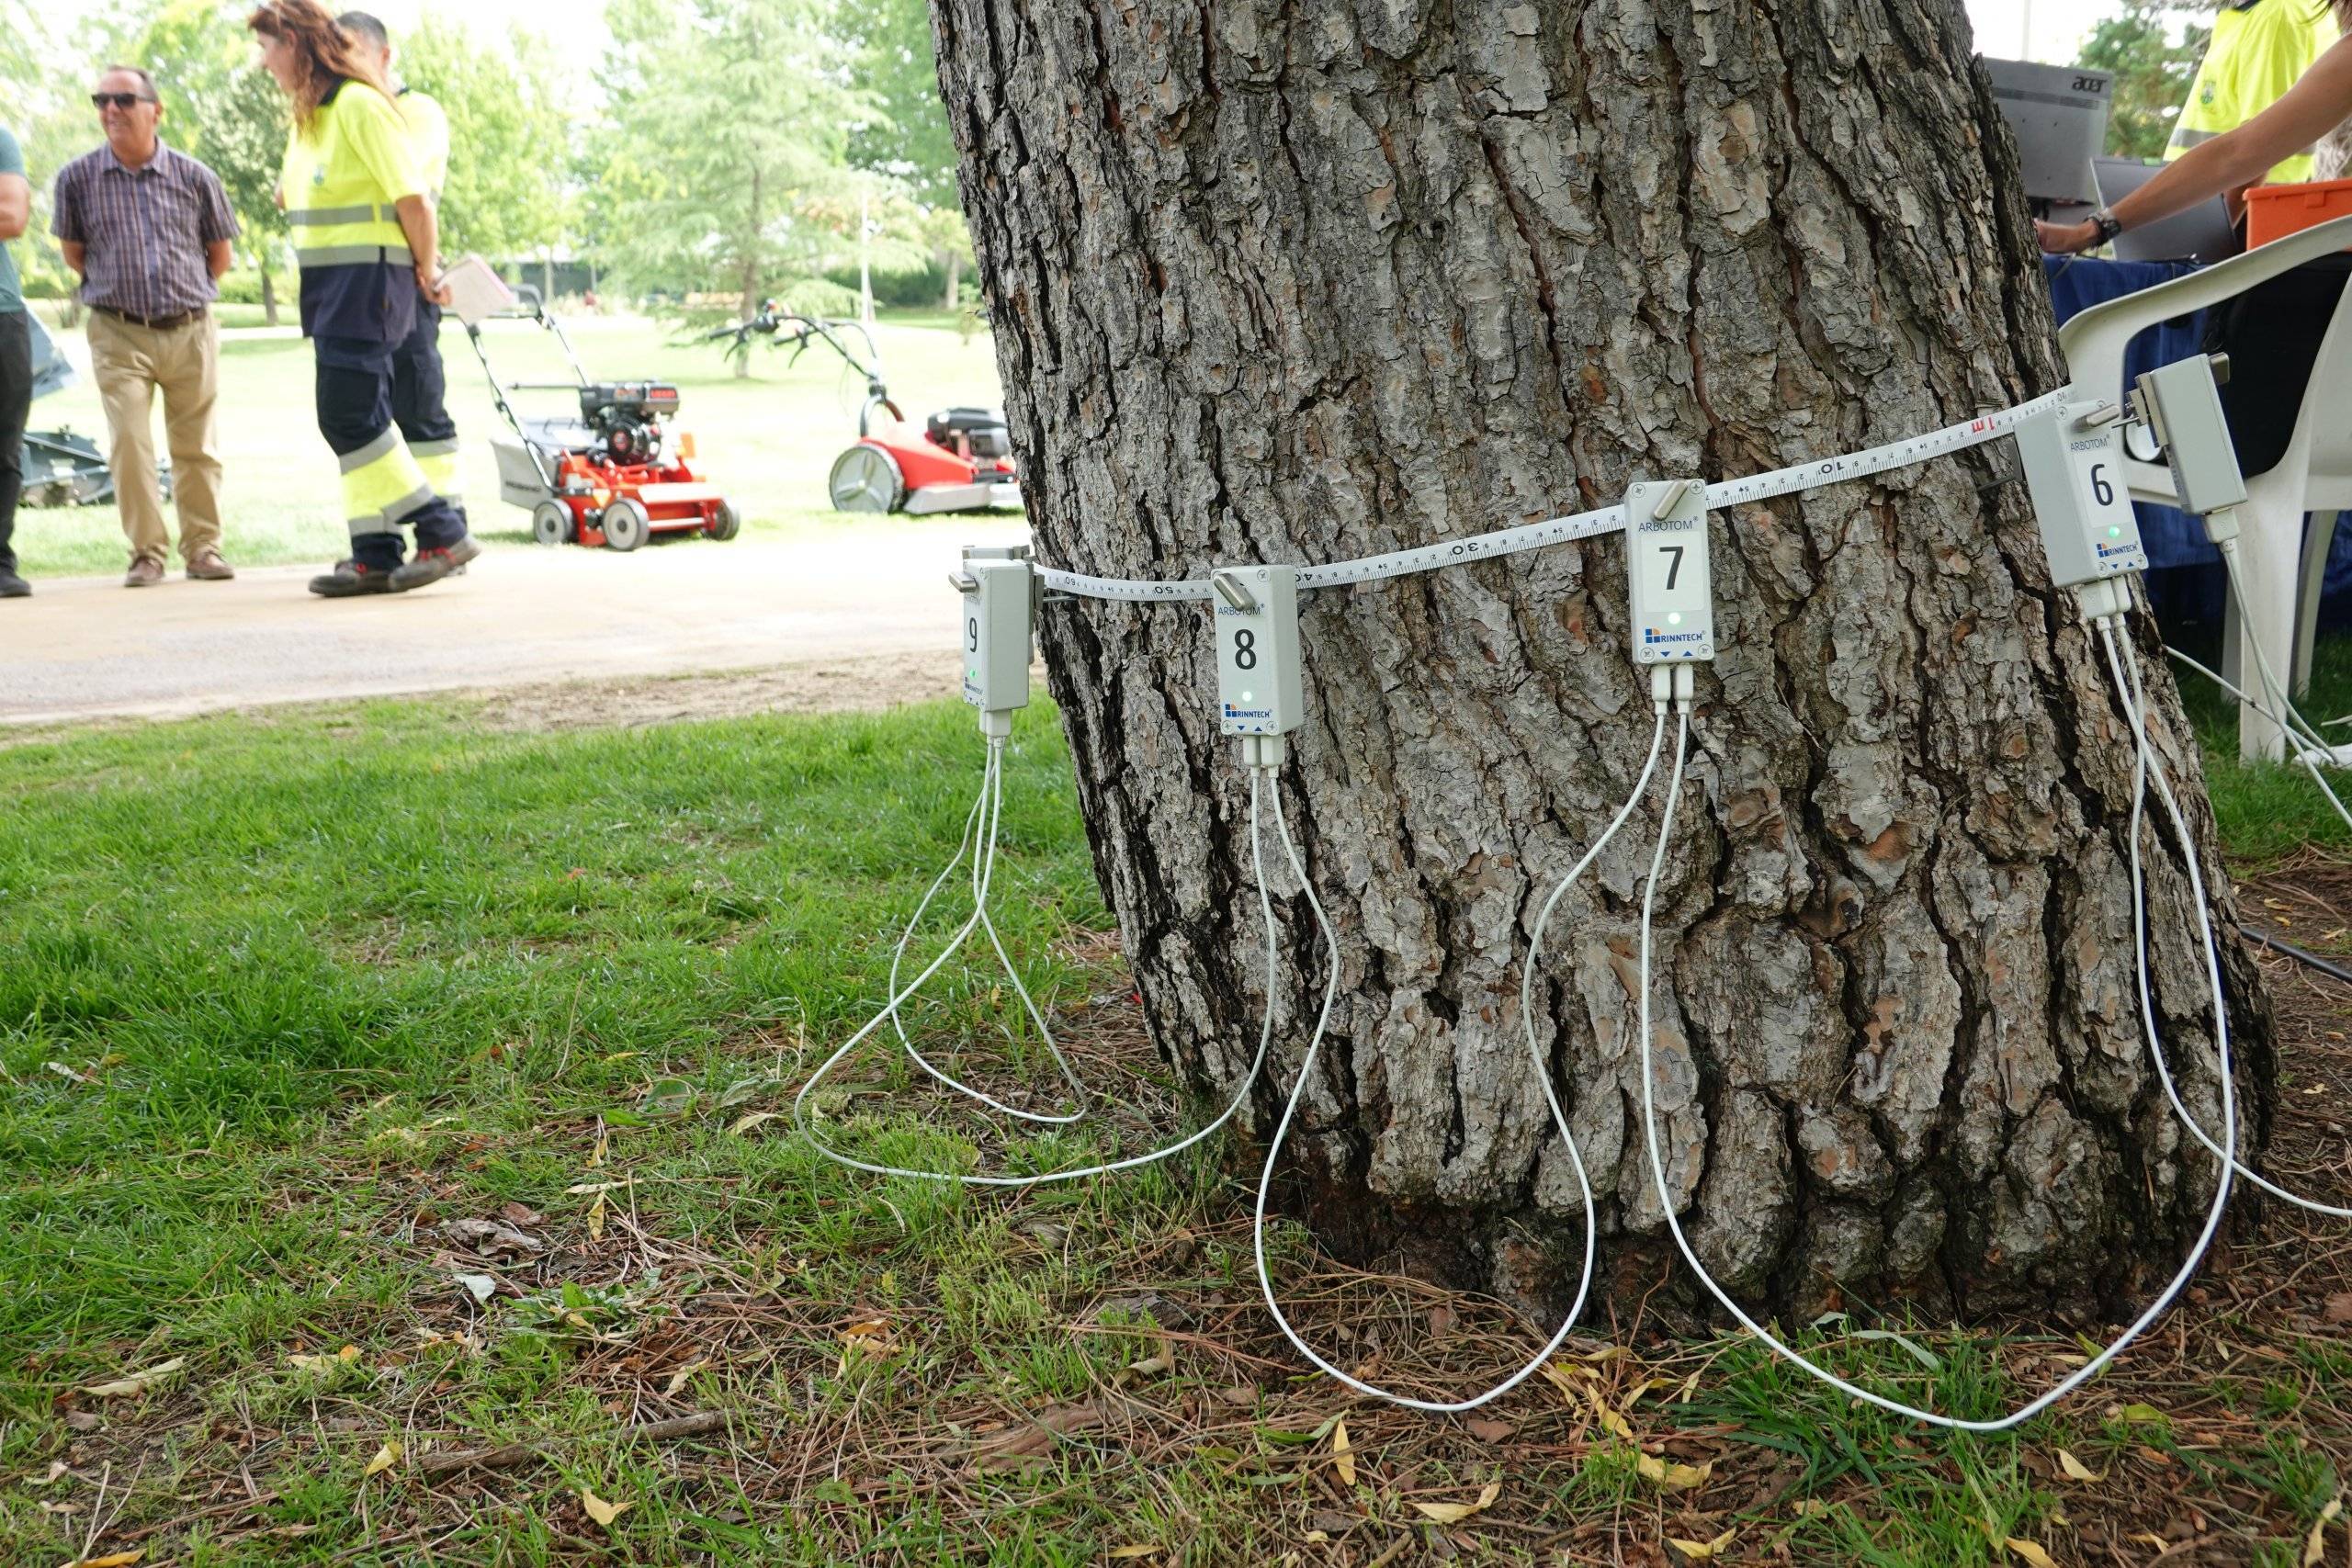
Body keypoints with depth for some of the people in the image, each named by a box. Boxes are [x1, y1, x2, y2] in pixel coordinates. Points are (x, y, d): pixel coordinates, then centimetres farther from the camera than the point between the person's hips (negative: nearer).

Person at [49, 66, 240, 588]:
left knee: (196, 447, 6)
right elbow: (73, 252, 13)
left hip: (190, 331, 1)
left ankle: (203, 547, 16)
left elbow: (219, 253, 13)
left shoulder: (194, 177, 0)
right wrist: (117, 289, 12)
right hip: (119, 335, 0)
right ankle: (147, 552, -1)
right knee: (128, 444, -9)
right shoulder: (78, 178, 0)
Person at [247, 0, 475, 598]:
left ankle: (443, 532, -6)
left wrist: (427, 270, -7)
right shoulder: (309, 115, 16)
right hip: (330, 285, 9)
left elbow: (411, 195, -16)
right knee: (355, 420, 7)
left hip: (369, 279, -9)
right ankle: (376, 556, 10)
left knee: (349, 419, -12)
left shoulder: (360, 103, -13)